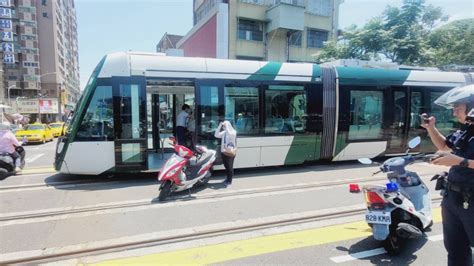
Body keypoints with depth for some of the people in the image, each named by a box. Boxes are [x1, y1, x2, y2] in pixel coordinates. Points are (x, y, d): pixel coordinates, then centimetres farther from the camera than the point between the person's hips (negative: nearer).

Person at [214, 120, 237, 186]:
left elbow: (230, 135, -31)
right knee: (226, 166, 16)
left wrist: (227, 127, -22)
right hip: (223, 152, 6)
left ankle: (230, 180, 14)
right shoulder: (224, 132, 7)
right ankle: (228, 178, 31)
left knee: (230, 167, 2)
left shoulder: (233, 132, -10)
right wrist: (220, 126, -5)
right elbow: (216, 135, -1)